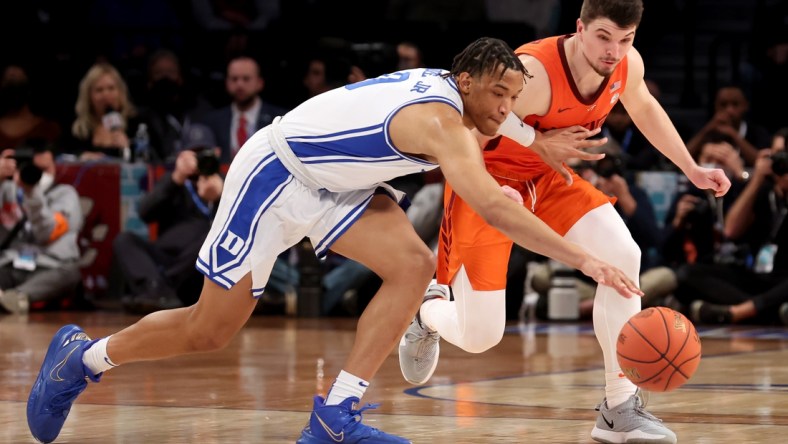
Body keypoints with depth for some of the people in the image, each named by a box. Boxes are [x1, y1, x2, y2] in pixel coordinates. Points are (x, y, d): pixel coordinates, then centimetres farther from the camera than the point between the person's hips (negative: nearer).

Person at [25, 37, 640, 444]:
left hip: (333, 183, 9)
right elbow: (494, 207, -43)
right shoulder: (441, 121, -31)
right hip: (272, 175, -9)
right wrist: (583, 259, -45)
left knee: (414, 266, -15)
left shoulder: (443, 90, -3)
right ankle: (83, 357, 26)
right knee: (208, 332, 0)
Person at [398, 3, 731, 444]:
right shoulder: (534, 72, -35)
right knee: (479, 337, -9)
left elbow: (644, 108, 14)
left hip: (547, 177, 6)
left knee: (623, 258, -15)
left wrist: (692, 169, 15)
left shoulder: (628, 65, -12)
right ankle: (430, 312, 32)